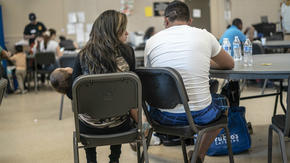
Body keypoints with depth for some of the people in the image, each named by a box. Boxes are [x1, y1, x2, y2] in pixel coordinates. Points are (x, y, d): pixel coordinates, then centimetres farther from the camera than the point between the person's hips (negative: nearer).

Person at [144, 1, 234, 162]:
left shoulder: (152, 41, 0)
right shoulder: (205, 36, -2)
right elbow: (230, 64, 15)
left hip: (164, 117, 1)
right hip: (200, 115, -1)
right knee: (224, 101, 33)